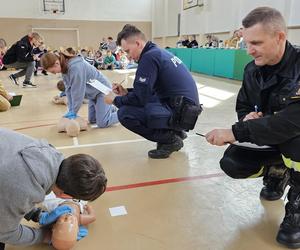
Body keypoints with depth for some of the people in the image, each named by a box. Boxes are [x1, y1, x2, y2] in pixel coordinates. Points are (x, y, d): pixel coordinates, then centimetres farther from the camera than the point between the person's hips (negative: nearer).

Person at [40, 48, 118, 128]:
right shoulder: (64, 67, -6)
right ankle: (112, 109, 34)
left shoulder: (76, 67, -34)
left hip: (102, 90, -9)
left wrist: (73, 112, -19)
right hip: (93, 92, 9)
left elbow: (78, 91, -29)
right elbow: (69, 89, -2)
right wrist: (71, 110, -5)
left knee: (102, 123, -12)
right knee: (92, 120, 14)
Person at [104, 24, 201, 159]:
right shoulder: (158, 52, 14)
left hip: (180, 112, -10)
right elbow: (146, 90, 22)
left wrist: (116, 100, 0)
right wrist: (126, 92, 12)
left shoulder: (149, 57, -15)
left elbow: (140, 98, -17)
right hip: (186, 107, 10)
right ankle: (175, 132, 18)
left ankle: (170, 139, -2)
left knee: (124, 113, -16)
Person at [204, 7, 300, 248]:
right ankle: (277, 172, 17)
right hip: (272, 142, 6)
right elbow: (243, 107, 7)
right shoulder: (253, 70, -5)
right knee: (231, 163, -14)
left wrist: (234, 132, -38)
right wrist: (247, 118, -19)